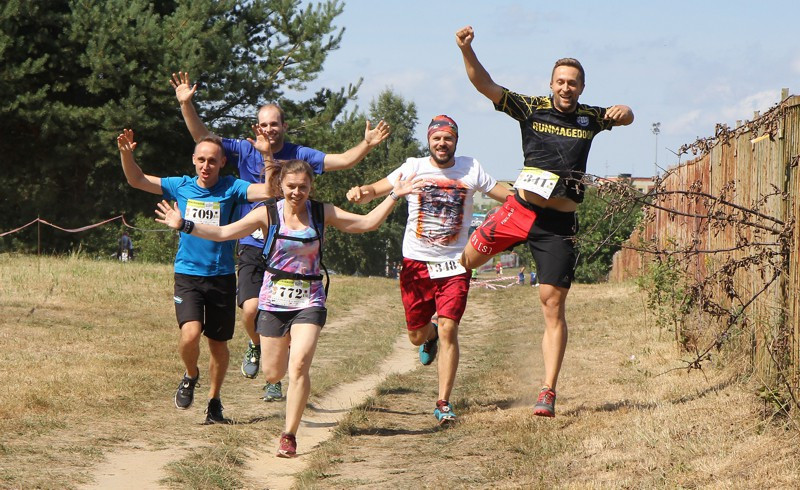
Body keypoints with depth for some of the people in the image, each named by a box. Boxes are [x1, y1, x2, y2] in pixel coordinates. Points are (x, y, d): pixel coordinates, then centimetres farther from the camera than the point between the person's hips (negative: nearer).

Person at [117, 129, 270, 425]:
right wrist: (126, 154, -9)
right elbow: (137, 180, 8)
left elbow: (270, 191, -15)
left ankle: (214, 402, 28)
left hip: (222, 277, 0)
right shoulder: (181, 187, 5)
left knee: (218, 344, 8)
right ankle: (190, 376, 11)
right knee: (190, 334, -20)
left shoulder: (230, 189, -1)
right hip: (187, 275, 0)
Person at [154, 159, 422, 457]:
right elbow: (223, 233, -3)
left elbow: (367, 223, 4)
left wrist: (393, 197, -2)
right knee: (272, 374, 7)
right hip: (274, 301, 1)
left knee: (299, 366, -19)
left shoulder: (322, 213, 2)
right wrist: (184, 226, -11)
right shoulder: (267, 215, -2)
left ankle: (289, 436, -11)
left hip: (308, 302, -1)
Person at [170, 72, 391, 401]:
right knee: (252, 309, -16)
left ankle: (274, 378, 15)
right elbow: (203, 137, -4)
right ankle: (255, 346, 18)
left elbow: (343, 161, 2)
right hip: (253, 247, -1)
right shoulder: (245, 152, 2)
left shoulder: (299, 155, 4)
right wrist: (186, 104, -16)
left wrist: (367, 145, -15)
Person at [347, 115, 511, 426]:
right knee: (417, 335, 9)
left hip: (454, 265, -1)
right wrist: (361, 192, -29)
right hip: (416, 263, 1)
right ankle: (429, 334, 49)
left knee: (448, 330, -13)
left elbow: (507, 195, 4)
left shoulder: (471, 169, 2)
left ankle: (444, 404, -5)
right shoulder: (414, 168, 0)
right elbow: (377, 190, -6)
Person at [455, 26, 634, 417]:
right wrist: (466, 50, -25)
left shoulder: (590, 118, 7)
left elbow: (626, 119, 25)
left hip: (559, 223, 0)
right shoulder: (531, 108, 0)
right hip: (520, 208, 0)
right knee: (467, 259, -3)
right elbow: (485, 85, -9)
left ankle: (548, 392, -3)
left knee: (553, 305, -4)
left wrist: (623, 112, -1)